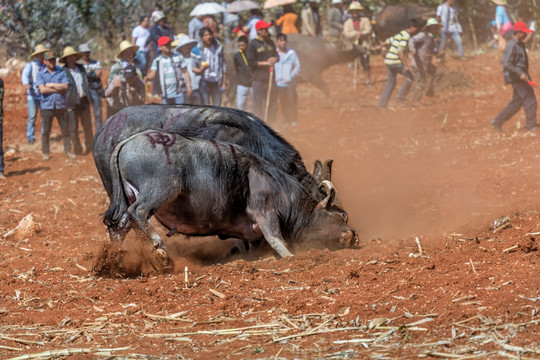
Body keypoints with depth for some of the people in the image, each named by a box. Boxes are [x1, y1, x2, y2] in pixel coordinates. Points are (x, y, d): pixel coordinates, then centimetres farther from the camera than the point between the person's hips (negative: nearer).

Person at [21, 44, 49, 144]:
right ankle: (30, 137, -2)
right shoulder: (30, 65, -1)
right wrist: (26, 83, -39)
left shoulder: (46, 67, 12)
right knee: (32, 116, -8)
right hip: (33, 95, -4)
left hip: (44, 95, 4)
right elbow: (25, 75, -18)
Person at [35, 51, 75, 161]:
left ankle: (68, 150, 13)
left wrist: (51, 85, -6)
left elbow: (65, 87, -5)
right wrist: (58, 89, -7)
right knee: (46, 131, 2)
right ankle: (45, 153, 10)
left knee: (65, 130, 3)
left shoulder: (61, 72, 7)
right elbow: (42, 90, -9)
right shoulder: (41, 74, 4)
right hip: (47, 105, -1)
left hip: (60, 105, 1)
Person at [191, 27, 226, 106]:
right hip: (204, 82, -2)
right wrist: (199, 70, -24)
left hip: (216, 82, 2)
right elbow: (192, 67, 0)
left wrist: (224, 83, 4)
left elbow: (224, 66, 7)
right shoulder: (197, 50, -6)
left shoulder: (219, 48, 2)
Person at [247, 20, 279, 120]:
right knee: (258, 104, -5)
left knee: (272, 103, 11)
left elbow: (277, 56, 20)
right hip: (259, 79, -6)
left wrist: (274, 59, -4)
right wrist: (266, 63, -18)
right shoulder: (253, 45, -8)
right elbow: (251, 62, -12)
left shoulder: (270, 43, 12)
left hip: (270, 77, 6)